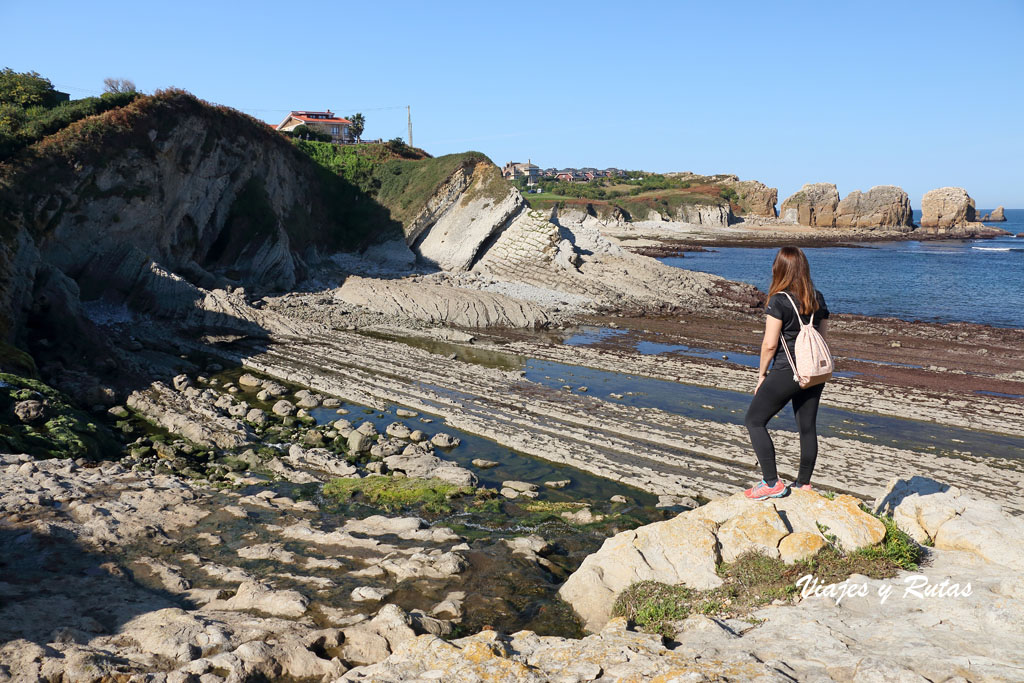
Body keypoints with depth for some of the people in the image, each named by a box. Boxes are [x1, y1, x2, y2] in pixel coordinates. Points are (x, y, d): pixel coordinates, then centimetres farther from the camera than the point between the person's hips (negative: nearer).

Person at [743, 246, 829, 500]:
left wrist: (762, 374, -2)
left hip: (786, 372, -7)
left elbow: (769, 344, -14)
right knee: (807, 427, 13)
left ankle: (772, 483, 0)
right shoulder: (818, 298, 6)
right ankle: (804, 483, 23)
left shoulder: (779, 300, -14)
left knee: (754, 421, 4)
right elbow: (822, 335, 12)